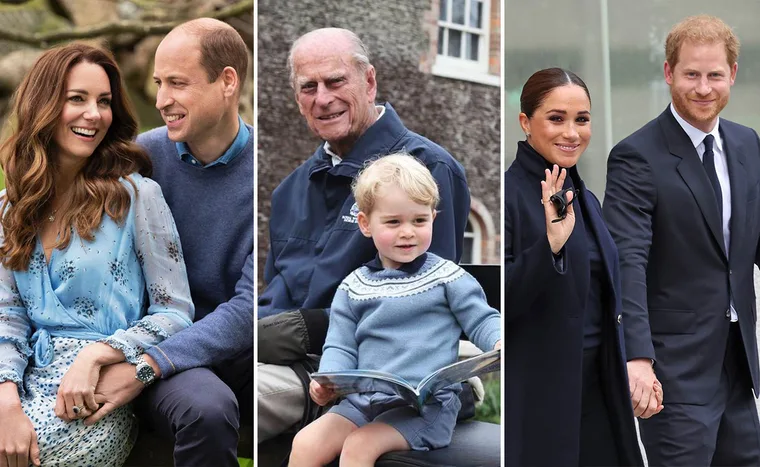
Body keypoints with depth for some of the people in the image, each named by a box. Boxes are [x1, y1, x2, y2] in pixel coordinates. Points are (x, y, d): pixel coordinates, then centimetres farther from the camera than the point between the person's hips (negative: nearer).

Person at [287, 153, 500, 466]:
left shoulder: (447, 276, 2)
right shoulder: (353, 287, 12)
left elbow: (483, 321, 1)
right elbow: (341, 347, 11)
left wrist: (501, 342, -23)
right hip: (364, 399, 4)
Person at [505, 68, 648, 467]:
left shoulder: (586, 199, 13)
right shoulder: (509, 194, -11)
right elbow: (502, 298, -19)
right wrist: (550, 243, -31)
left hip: (595, 388, 7)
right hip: (532, 397, -7)